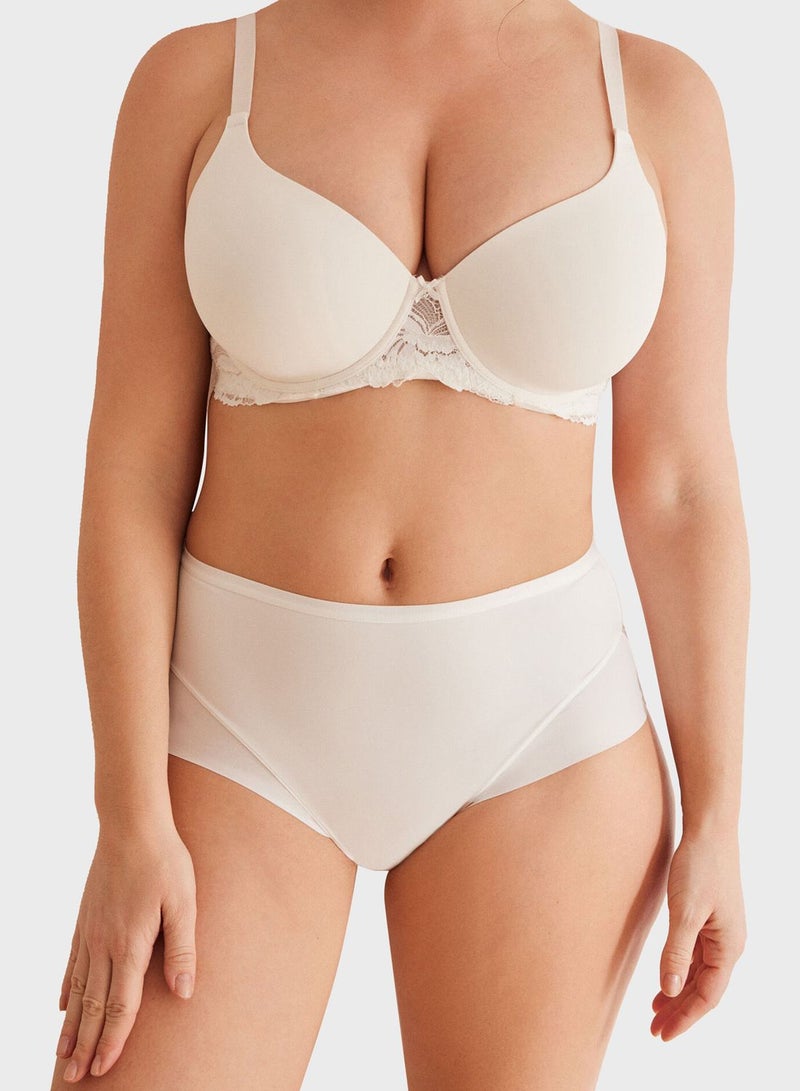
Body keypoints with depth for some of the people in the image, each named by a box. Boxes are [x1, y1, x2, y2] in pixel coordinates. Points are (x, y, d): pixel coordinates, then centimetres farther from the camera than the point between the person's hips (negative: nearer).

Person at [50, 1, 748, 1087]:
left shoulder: (658, 98, -1)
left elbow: (682, 484, 0)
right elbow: (130, 471, -5)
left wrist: (715, 821, 0)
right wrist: (131, 823, -10)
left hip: (532, 729, 1)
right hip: (252, 714, 0)